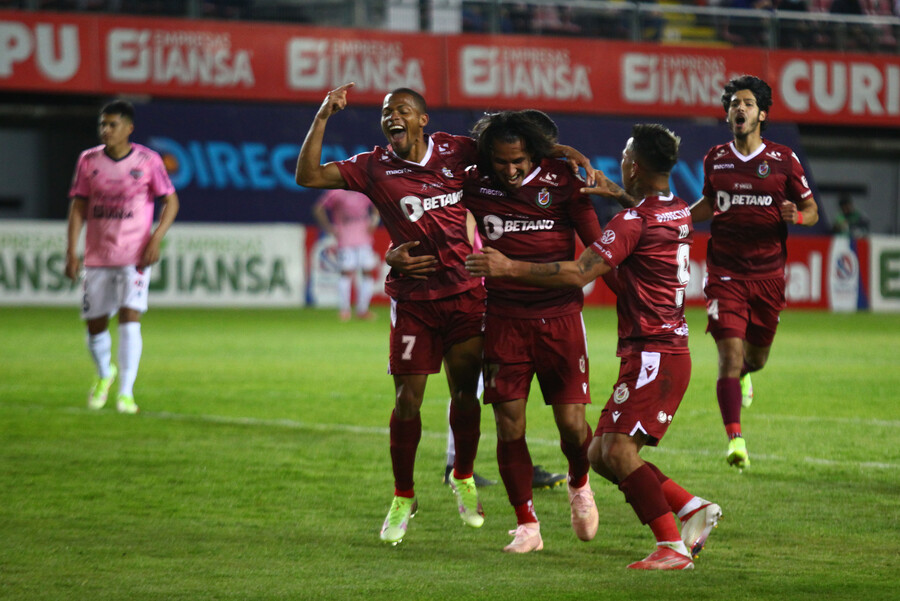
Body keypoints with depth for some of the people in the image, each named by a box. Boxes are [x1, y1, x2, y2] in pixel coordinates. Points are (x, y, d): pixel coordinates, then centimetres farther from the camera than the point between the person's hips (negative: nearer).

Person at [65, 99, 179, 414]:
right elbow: (78, 207, 6)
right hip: (97, 256, 3)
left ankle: (126, 393, -13)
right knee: (95, 323, 7)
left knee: (129, 316, -16)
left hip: (135, 256, -3)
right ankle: (104, 375, 37)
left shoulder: (148, 161, -4)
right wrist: (72, 251, -2)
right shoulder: (88, 160, 3)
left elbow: (171, 202, 3)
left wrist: (156, 239, -11)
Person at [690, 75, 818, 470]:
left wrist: (795, 216, -18)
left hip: (768, 275, 1)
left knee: (757, 357, 14)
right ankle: (735, 439, -16)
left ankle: (743, 374, 52)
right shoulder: (715, 159, 4)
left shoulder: (783, 160, -2)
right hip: (725, 273, 0)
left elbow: (812, 209, 4)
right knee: (730, 354, -15)